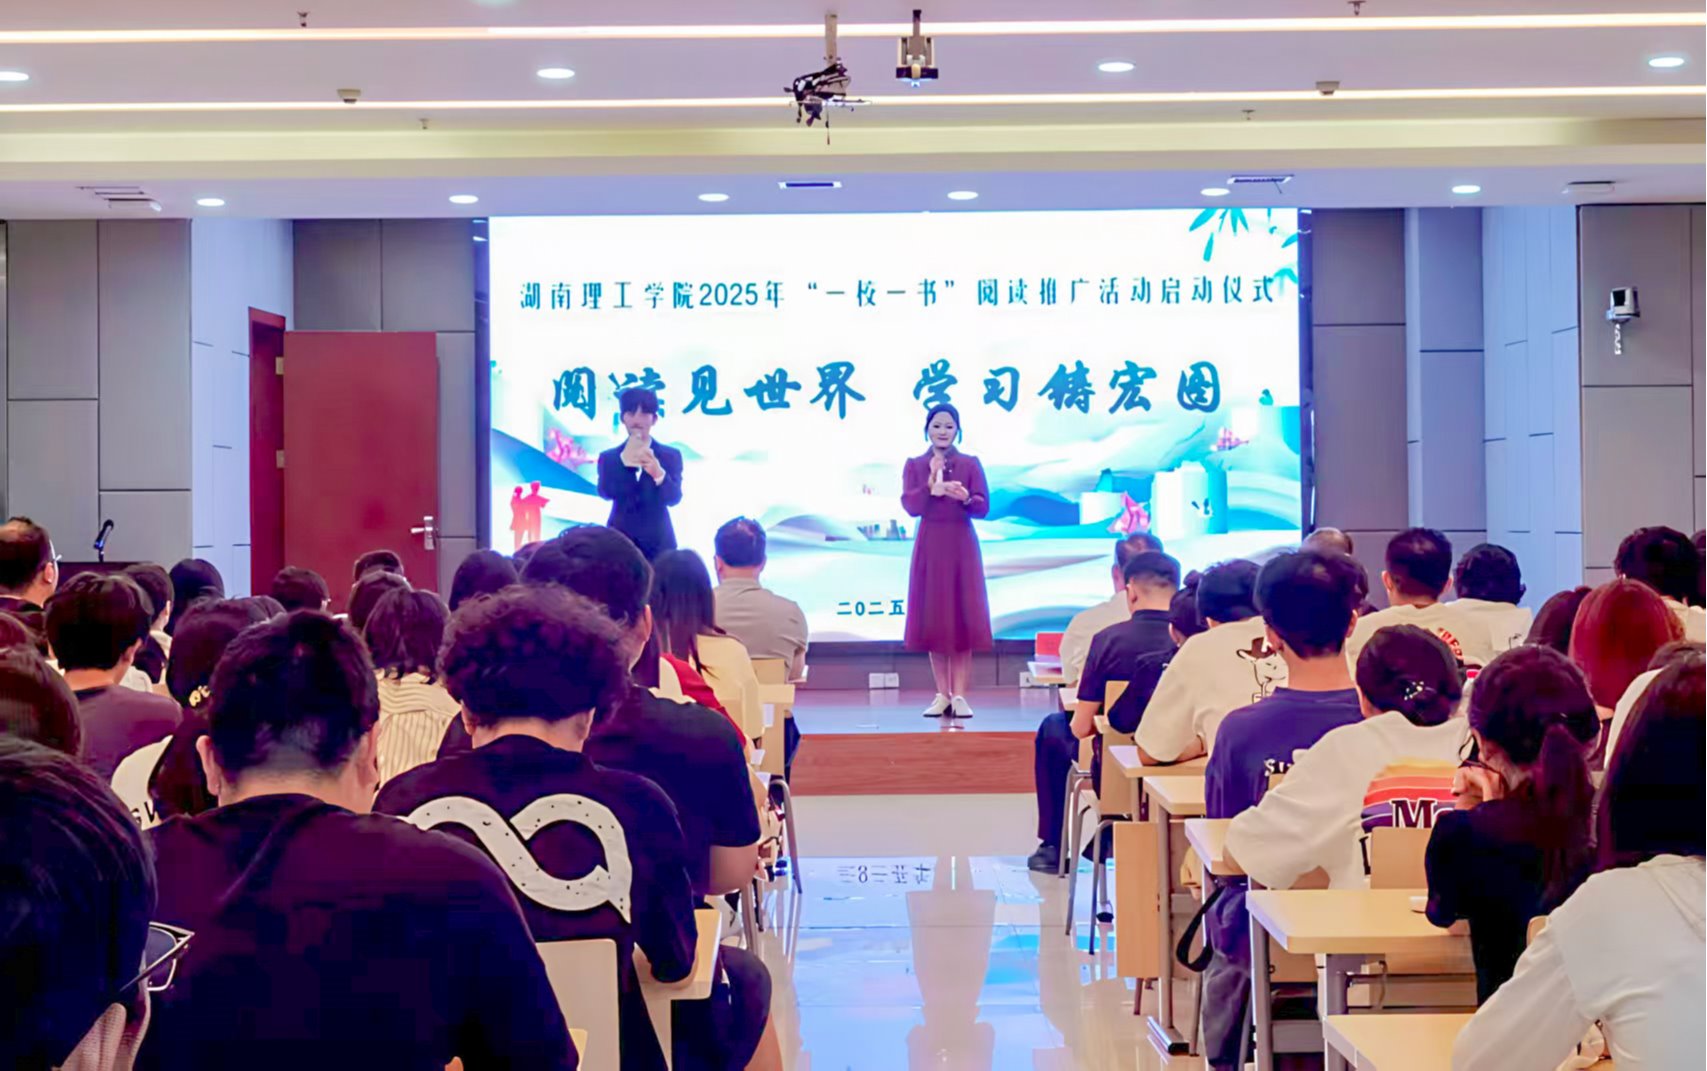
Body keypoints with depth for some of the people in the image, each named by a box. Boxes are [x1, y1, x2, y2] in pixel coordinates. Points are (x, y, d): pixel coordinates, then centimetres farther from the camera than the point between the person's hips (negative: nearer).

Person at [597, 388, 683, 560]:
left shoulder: (671, 456, 4)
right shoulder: (609, 457, 6)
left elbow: (674, 498, -7)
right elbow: (605, 493, -9)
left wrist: (659, 474, -27)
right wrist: (624, 460, -19)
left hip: (658, 543, 0)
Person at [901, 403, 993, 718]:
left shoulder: (971, 464, 4)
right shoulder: (914, 465, 6)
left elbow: (984, 507, -4)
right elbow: (910, 506, -6)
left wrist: (965, 497, -24)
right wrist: (931, 483, -18)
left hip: (962, 547, -1)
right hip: (929, 547, 1)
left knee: (963, 619, -3)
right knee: (933, 620, 2)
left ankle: (959, 695, 0)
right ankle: (942, 695, 8)